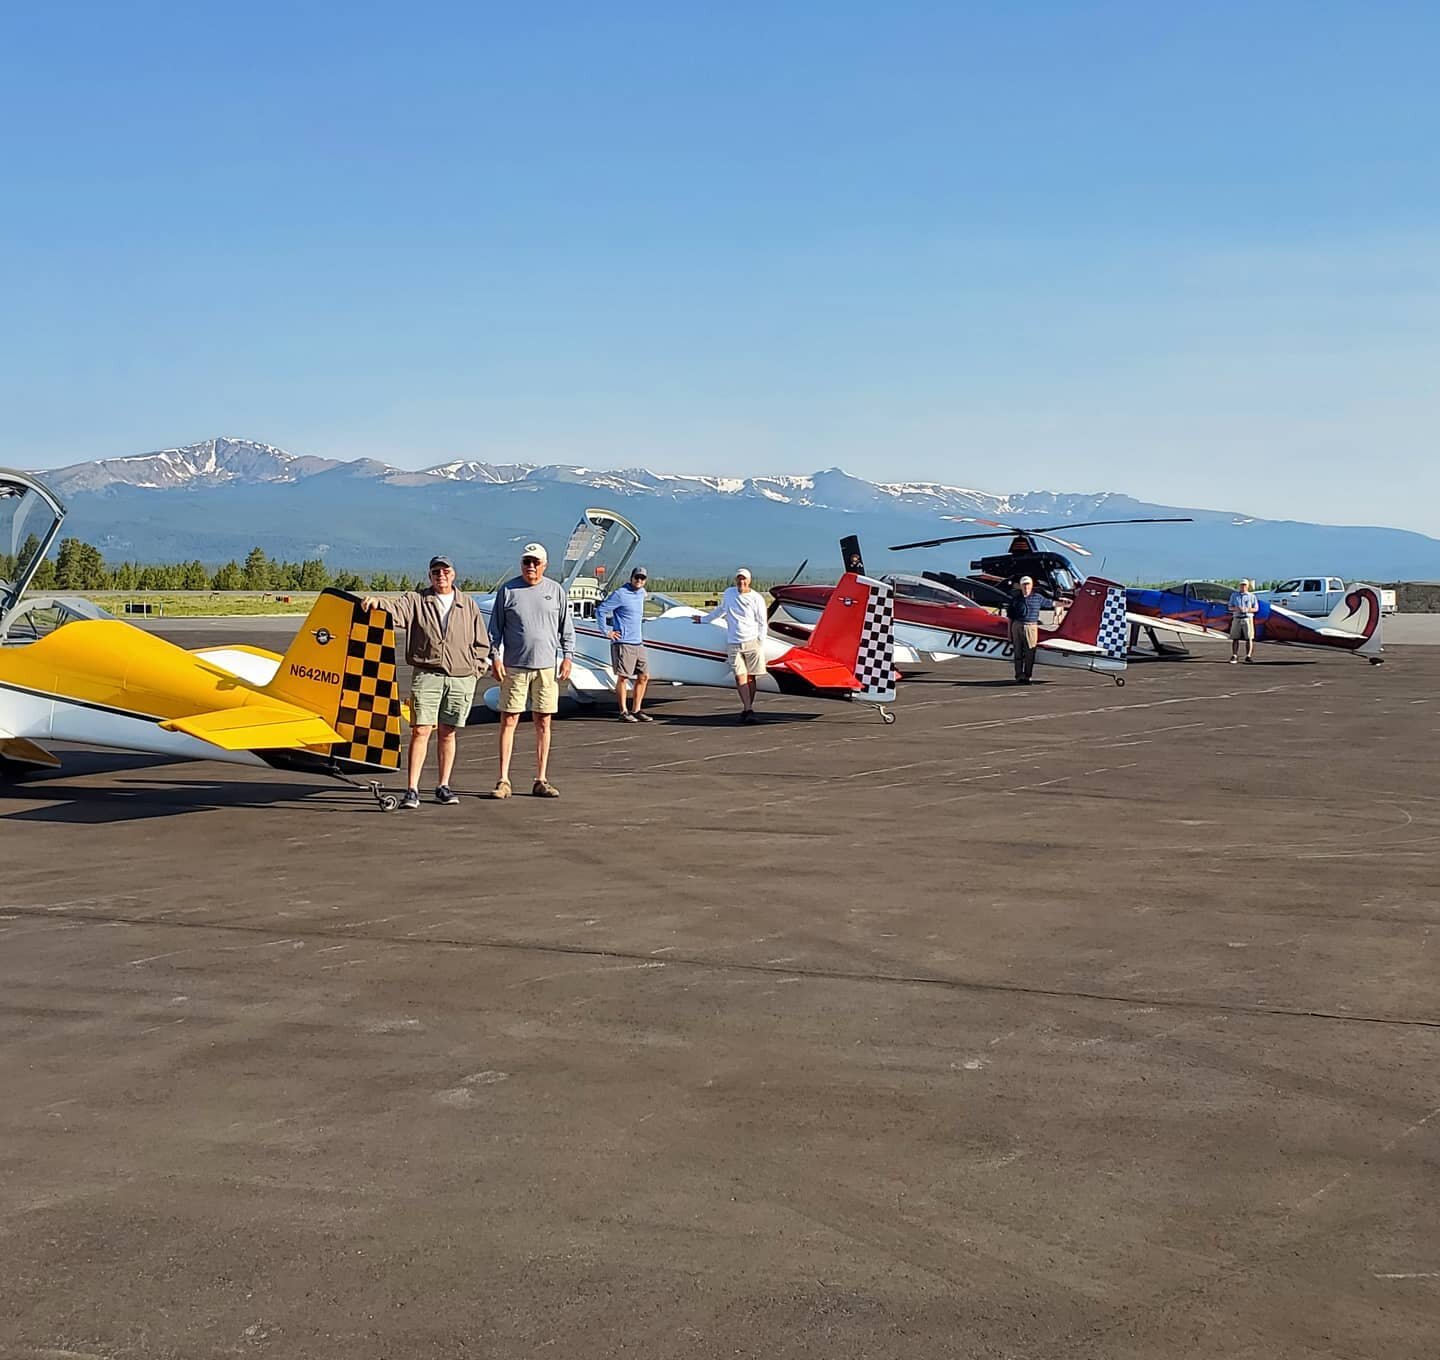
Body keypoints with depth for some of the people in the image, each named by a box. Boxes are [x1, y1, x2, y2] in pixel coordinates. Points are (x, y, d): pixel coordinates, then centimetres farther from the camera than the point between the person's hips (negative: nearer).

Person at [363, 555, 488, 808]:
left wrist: (475, 670, 6)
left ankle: (443, 787, 19)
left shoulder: (469, 606, 11)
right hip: (426, 675, -2)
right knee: (420, 731, -8)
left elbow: (480, 644, 15)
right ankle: (412, 790, -7)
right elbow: (396, 609, -14)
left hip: (461, 678, 2)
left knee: (447, 733, 9)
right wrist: (377, 602, -34)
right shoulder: (416, 600, 6)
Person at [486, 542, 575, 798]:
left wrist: (567, 657, 5)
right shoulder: (508, 590, 4)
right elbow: (495, 628, 6)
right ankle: (503, 781, 1)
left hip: (546, 666, 2)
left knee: (543, 723, 5)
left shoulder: (556, 591, 8)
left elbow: (567, 628, 13)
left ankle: (541, 781, 11)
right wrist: (495, 657, -3)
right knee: (509, 721, -2)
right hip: (514, 666, -2)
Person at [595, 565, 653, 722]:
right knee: (623, 677, -4)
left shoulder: (642, 593, 14)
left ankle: (636, 710, 15)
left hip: (638, 643, 8)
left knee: (644, 676, 7)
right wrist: (607, 632, -11)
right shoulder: (620, 594, -9)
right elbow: (600, 611, -10)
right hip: (623, 643, -8)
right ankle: (623, 712, 2)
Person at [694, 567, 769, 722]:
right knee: (740, 676, -11)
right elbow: (720, 610, 32)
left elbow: (763, 623, 7)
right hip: (733, 644, 2)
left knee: (750, 677, -3)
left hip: (752, 642, -1)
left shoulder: (756, 598, 4)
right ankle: (748, 710, -18)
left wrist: (760, 642, -3)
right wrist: (704, 619, 44)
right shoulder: (729, 593, 13)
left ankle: (748, 710, 2)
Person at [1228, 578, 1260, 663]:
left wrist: (1247, 610, -15)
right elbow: (1230, 607, 9)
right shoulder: (1234, 595, 10)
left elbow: (1256, 609, 4)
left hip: (1248, 618, -1)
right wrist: (1236, 609, -13)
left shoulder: (1252, 596, 5)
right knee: (1235, 638, -2)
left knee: (1249, 638, -5)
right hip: (1237, 619, 1)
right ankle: (1234, 657, 3)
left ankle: (1248, 657, 0)